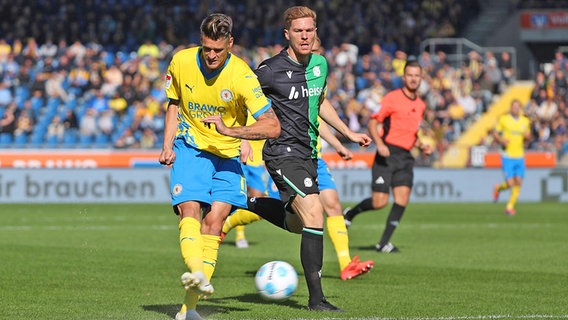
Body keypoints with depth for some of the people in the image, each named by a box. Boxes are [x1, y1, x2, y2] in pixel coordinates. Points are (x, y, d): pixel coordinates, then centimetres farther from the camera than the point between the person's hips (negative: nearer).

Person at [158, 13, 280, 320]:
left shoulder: (241, 75, -18)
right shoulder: (181, 62, -7)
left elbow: (273, 126, -21)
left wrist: (230, 130, -32)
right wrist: (167, 145, 2)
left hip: (227, 154, -1)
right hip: (190, 147, 1)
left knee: (214, 219, -12)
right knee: (189, 209, -23)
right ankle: (195, 272, -47)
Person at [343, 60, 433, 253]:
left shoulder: (420, 105, 15)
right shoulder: (392, 98, -6)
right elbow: (372, 123, -7)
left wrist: (422, 146, 10)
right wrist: (379, 144, -22)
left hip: (405, 157, 6)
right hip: (387, 154, -6)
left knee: (402, 197, -10)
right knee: (379, 202, -10)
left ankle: (384, 243, -3)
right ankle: (350, 213, 19)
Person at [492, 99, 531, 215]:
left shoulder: (525, 121, 6)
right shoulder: (503, 119, -4)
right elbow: (495, 133, 2)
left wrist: (527, 136, -6)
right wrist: (501, 140, -18)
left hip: (520, 156, 4)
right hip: (507, 156, -4)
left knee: (518, 183, -2)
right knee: (510, 183, -9)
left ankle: (510, 206, 12)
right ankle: (498, 188, 25)